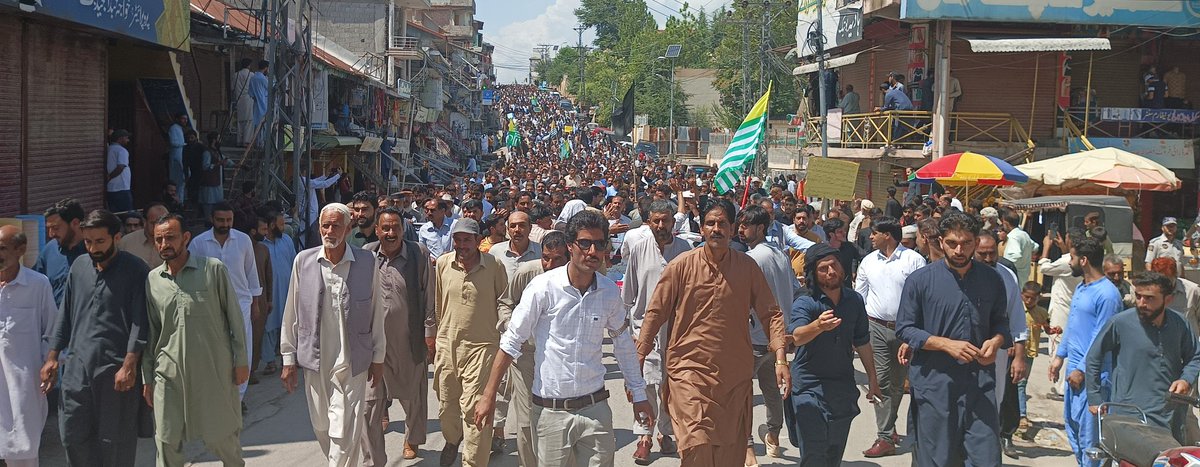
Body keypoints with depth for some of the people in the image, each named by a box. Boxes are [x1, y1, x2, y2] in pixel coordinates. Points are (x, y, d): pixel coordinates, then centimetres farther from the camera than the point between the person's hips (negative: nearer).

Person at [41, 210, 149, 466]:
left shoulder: (135, 270, -4)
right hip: (77, 367, 5)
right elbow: (65, 315, 18)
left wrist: (129, 365, -15)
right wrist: (52, 357, 13)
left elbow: (140, 322, -9)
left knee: (116, 441, 1)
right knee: (72, 436, 5)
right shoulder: (79, 267, 12)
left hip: (116, 369, -5)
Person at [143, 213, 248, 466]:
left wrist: (241, 360, -2)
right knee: (166, 441, 1)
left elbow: (234, 316, 0)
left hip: (214, 369, -2)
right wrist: (147, 378, 12)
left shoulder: (213, 269, -3)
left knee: (221, 437, 7)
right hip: (169, 372, 3)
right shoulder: (152, 280, 6)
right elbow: (150, 333, 12)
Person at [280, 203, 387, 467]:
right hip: (314, 359, 2)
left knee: (344, 433, -4)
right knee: (321, 426, 12)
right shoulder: (304, 261, 0)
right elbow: (292, 314, 5)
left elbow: (376, 314, 3)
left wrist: (378, 358, 5)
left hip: (351, 363, -2)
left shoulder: (366, 263, -4)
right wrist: (289, 360, 5)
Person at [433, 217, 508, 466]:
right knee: (447, 403, 18)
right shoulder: (443, 263, 1)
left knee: (474, 408, -7)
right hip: (447, 343, 4)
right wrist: (434, 336, 18)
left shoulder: (494, 265, -8)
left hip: (481, 346, -4)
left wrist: (503, 330, 3)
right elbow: (437, 303, 12)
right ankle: (452, 439, 48)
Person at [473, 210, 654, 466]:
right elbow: (511, 342, -6)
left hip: (595, 408, 3)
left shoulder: (610, 291, 1)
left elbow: (623, 342, 15)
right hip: (550, 410, -3)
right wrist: (489, 396, -6)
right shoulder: (543, 287, -11)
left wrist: (639, 394, 16)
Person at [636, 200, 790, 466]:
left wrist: (781, 358, -7)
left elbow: (771, 314, 5)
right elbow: (655, 313, 2)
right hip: (690, 370, -3)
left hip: (735, 375, 3)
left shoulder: (748, 267, 2)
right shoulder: (681, 266, -3)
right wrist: (639, 358, -1)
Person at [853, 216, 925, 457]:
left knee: (898, 383, 10)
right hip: (877, 327, 2)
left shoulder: (913, 260, -5)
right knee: (881, 381, -4)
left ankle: (887, 427, 27)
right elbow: (859, 296, 12)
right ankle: (885, 437, -1)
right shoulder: (868, 261, 7)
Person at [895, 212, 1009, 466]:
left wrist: (996, 341, -6)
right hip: (934, 385, -2)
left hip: (980, 384, 2)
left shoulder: (991, 279, 6)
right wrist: (947, 344, -15)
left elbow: (1001, 321, 18)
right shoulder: (920, 280, -3)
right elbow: (904, 329, -3)